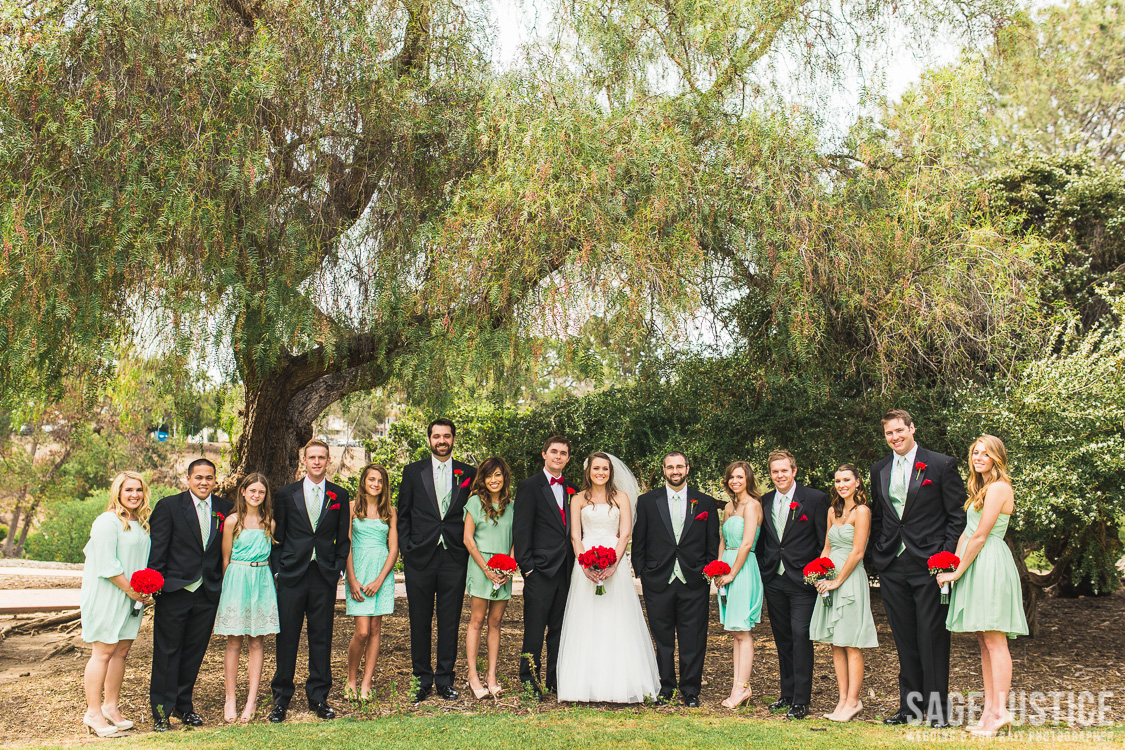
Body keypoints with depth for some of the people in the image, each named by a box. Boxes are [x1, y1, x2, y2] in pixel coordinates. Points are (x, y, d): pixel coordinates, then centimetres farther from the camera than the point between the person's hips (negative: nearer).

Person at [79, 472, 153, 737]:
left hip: (131, 596, 8)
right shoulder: (107, 521, -14)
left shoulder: (141, 523, 12)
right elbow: (107, 565, -17)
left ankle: (111, 707, 21)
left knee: (121, 651, 10)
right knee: (103, 652, -3)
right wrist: (132, 591, -13)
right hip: (107, 595, -8)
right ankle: (93, 713, 5)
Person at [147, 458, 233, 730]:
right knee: (167, 651, 5)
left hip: (208, 594, 3)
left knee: (194, 651, 12)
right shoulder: (169, 506, -4)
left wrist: (222, 585, 5)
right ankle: (161, 709, 16)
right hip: (174, 592, -3)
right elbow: (157, 549, -5)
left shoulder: (225, 509, 5)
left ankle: (183, 705, 27)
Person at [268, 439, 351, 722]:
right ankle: (281, 698, 16)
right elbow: (277, 536, 6)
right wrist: (277, 569, -2)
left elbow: (343, 539, 9)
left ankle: (318, 696, 17)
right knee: (287, 637, 4)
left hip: (325, 576, 1)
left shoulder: (340, 495, 7)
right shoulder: (286, 494, 5)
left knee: (321, 638, 6)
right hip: (292, 575, -1)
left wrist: (337, 570, 0)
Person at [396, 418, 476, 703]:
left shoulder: (467, 473, 7)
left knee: (450, 623, 6)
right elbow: (403, 516, 7)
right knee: (420, 622, 7)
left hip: (454, 559, 0)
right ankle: (422, 679, 18)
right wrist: (407, 550, -1)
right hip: (420, 559, 0)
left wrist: (468, 549, 0)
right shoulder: (413, 472, 6)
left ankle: (445, 679, 17)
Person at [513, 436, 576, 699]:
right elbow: (520, 530, -6)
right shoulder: (529, 486, -2)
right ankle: (529, 681, 9)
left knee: (560, 628, 11)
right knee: (535, 629, -1)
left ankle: (556, 680, 20)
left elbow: (573, 530, 16)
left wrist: (575, 564, 7)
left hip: (565, 570, 5)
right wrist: (526, 566, -11)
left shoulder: (571, 490, 14)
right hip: (540, 570, -5)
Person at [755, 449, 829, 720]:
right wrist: (761, 572, 10)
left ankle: (801, 700, -1)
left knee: (800, 636, -9)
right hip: (773, 581, 5)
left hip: (803, 581, -5)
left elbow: (826, 541, -4)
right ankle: (787, 693, 24)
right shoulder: (765, 502, 9)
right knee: (782, 638, 13)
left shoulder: (815, 499, -5)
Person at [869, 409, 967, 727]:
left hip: (928, 565, -4)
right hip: (892, 567, 5)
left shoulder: (941, 465, -2)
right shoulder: (879, 470, 13)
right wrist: (878, 555, 9)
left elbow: (958, 516, -2)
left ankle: (937, 707, 10)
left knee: (932, 638, -1)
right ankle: (910, 705, 19)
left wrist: (946, 556, -10)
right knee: (904, 640, 10)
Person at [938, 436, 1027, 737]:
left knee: (994, 640, -9)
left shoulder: (998, 488, -10)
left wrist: (957, 573, -10)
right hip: (976, 565, 10)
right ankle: (989, 710, 11)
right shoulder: (981, 488, 20)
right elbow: (966, 533, 17)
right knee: (984, 641, 8)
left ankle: (1001, 711, -7)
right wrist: (952, 566, 8)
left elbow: (980, 536, -13)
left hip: (990, 565, -10)